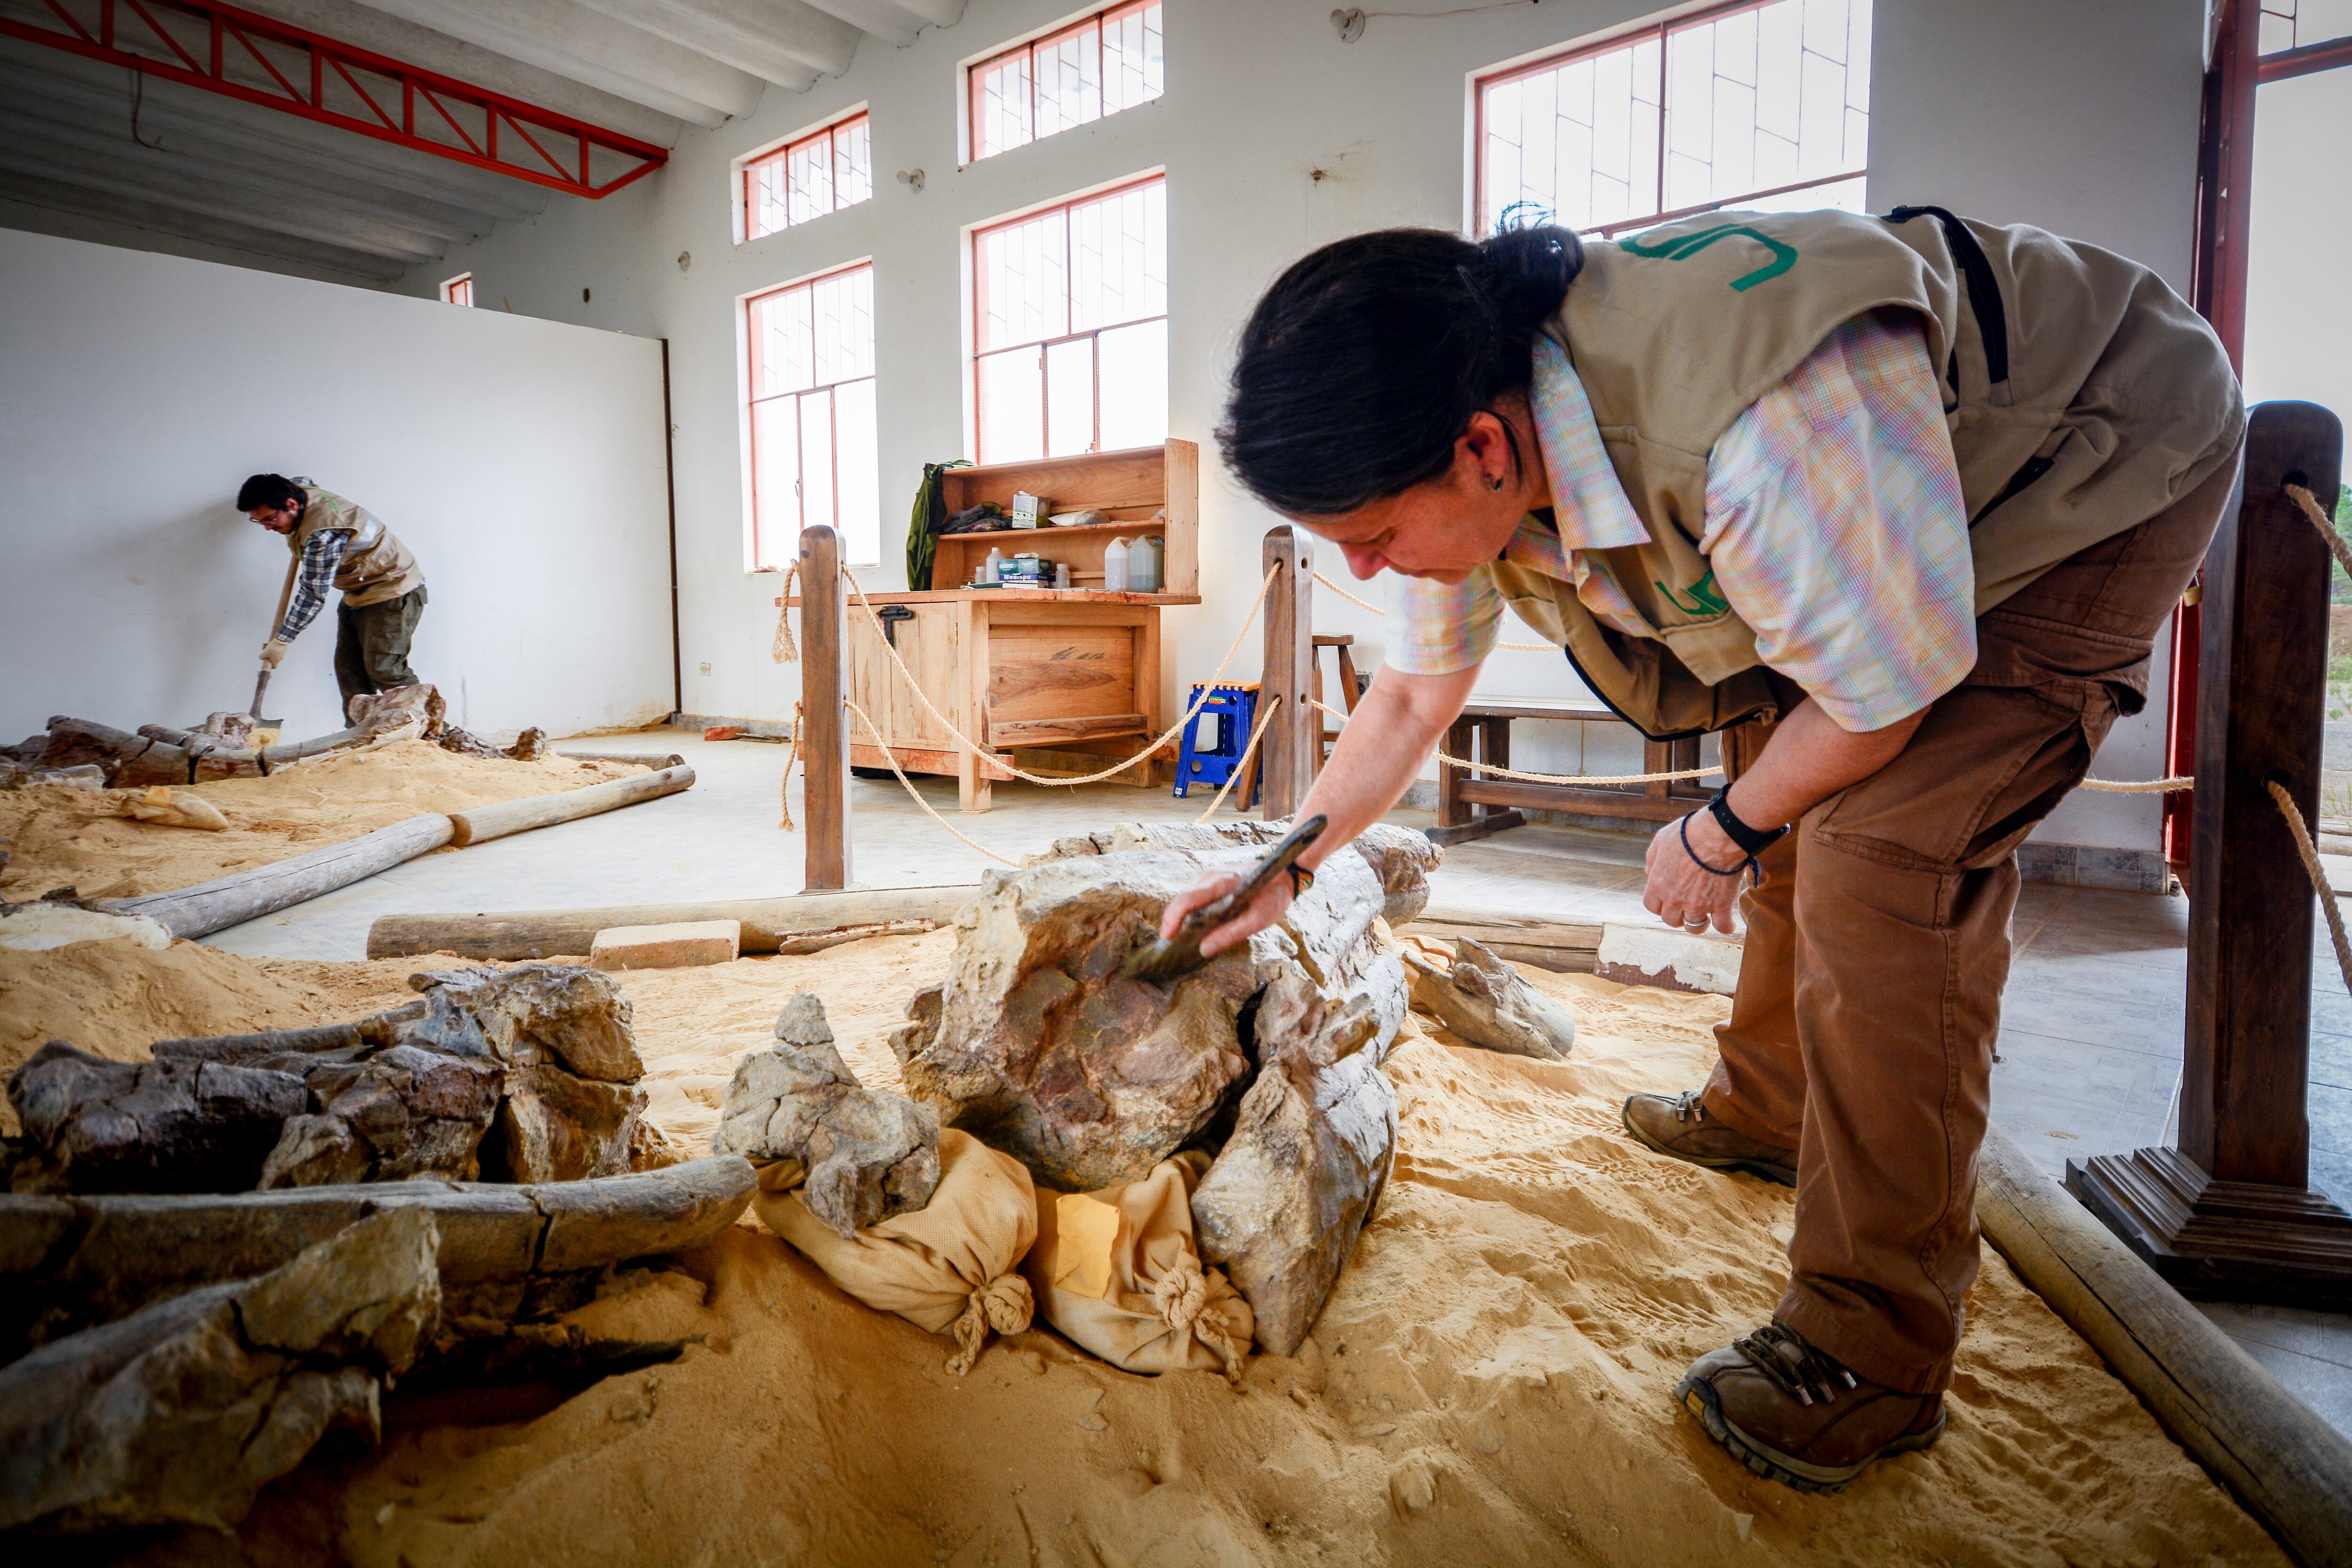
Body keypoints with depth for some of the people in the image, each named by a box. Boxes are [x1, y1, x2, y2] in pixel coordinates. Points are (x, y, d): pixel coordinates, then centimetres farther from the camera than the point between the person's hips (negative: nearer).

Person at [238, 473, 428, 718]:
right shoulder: (298, 488, -2)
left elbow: (313, 595, -22)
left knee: (384, 669, -16)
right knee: (349, 669, 3)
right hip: (357, 593, 10)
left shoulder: (324, 532, -29)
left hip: (393, 590, -10)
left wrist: (282, 641, -13)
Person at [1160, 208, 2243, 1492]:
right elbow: (1413, 695, -1)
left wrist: (1719, 835, -13)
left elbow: (1885, 694, -28)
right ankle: (1764, 1110, 34)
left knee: (1883, 853, -22)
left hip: (2104, 470, -8)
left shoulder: (1764, 424, -43)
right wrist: (1285, 867, 0)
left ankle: (1872, 1353, -10)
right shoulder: (1473, 453, -15)